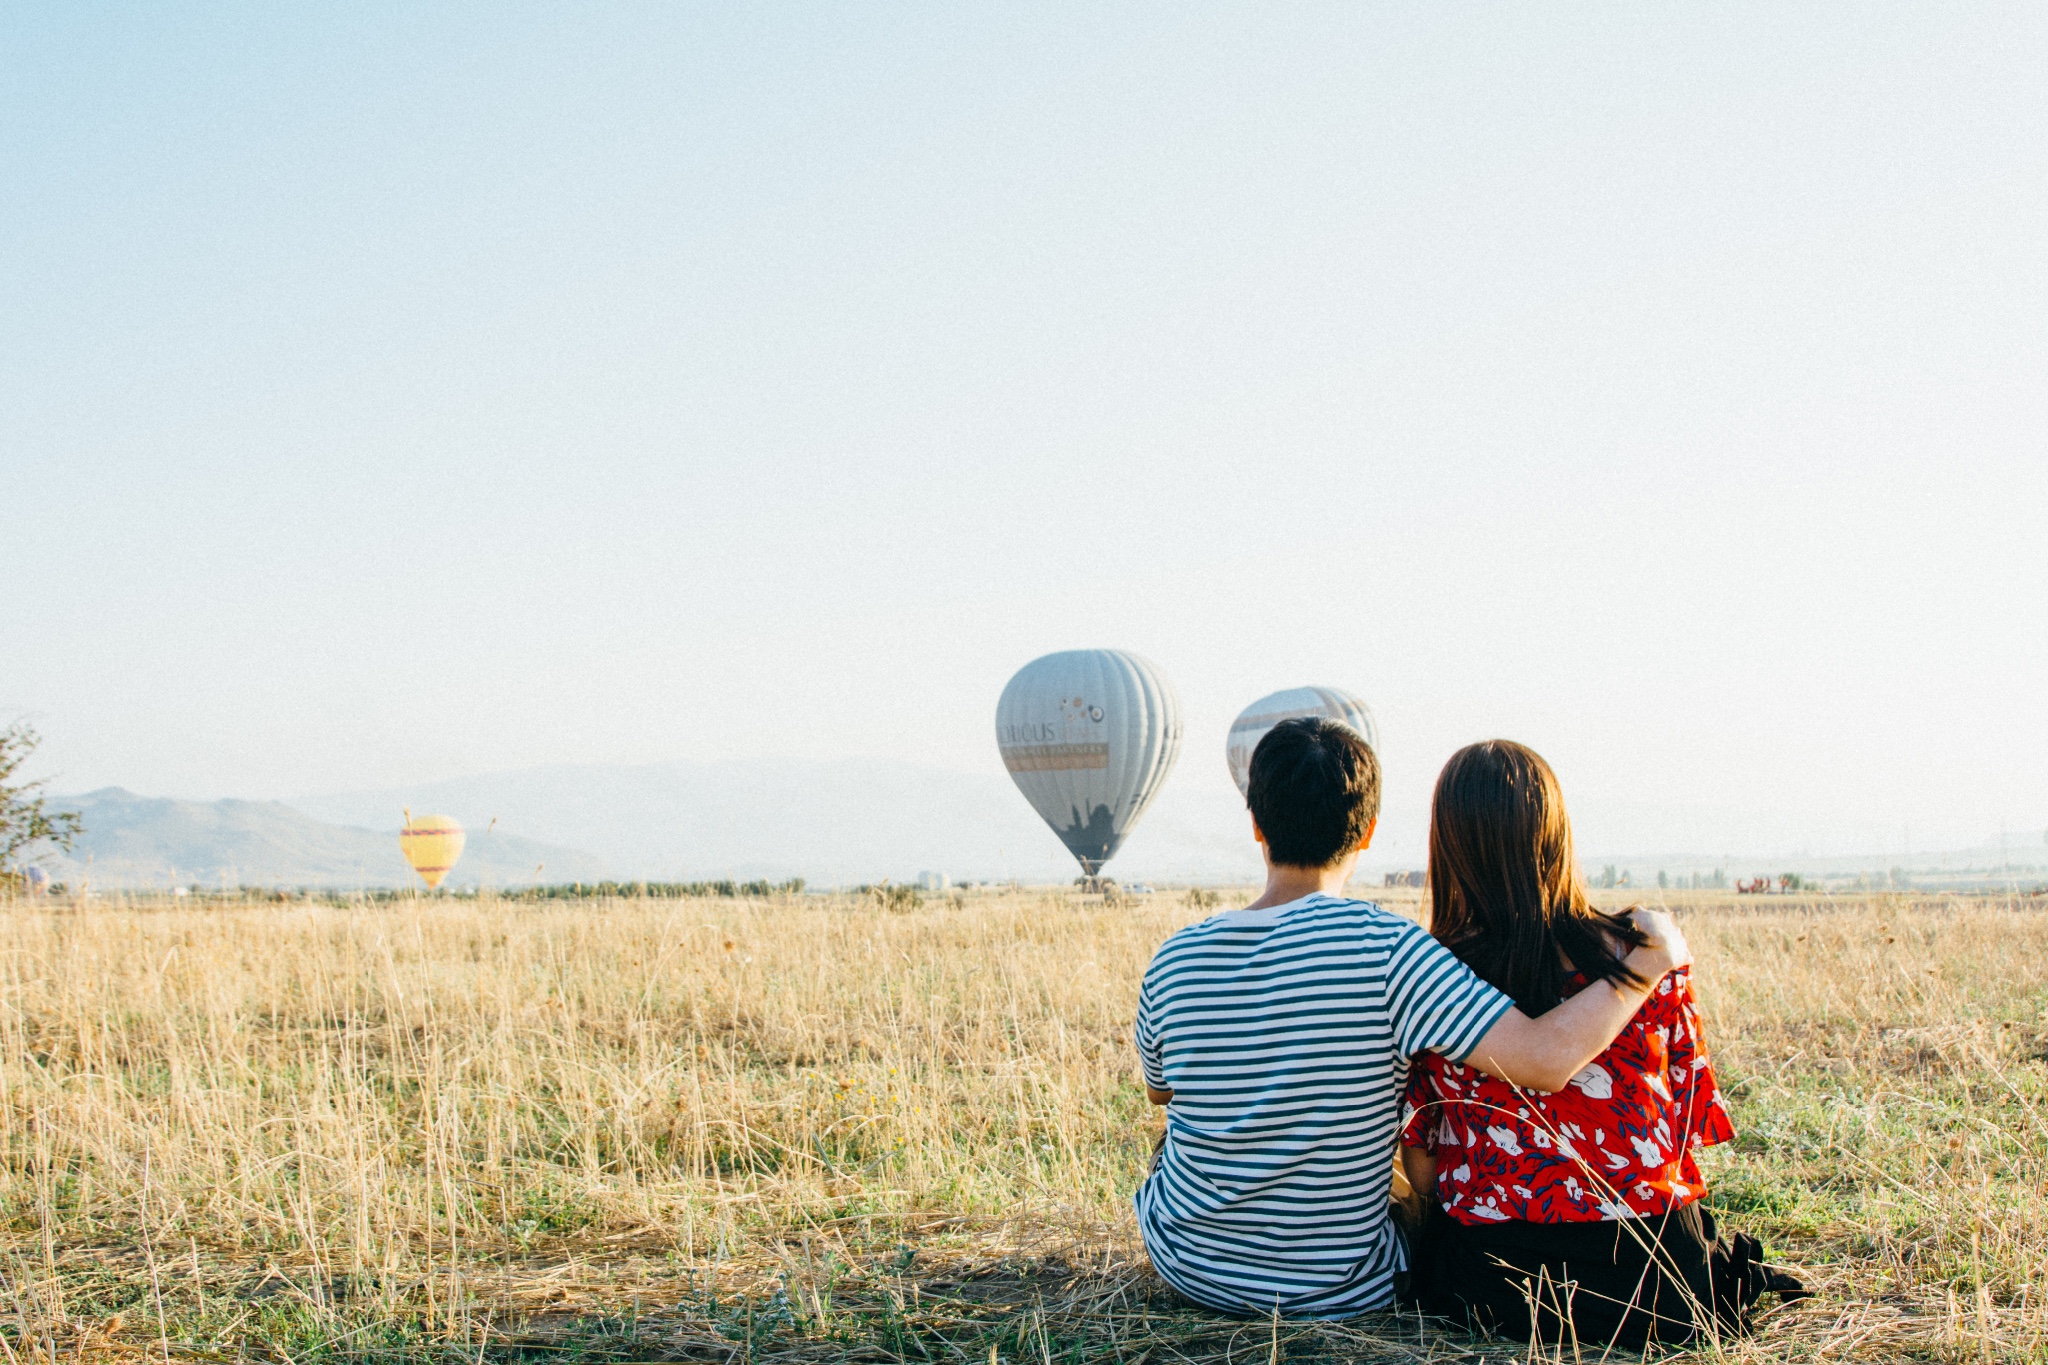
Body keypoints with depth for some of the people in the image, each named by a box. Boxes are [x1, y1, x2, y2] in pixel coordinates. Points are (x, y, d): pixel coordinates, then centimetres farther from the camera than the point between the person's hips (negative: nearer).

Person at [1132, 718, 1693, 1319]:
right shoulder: (1386, 948, -23)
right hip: (1340, 1292, -2)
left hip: (1188, 1269, 2)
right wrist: (1651, 956, -15)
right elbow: (1545, 1059, -31)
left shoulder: (1173, 962, -11)